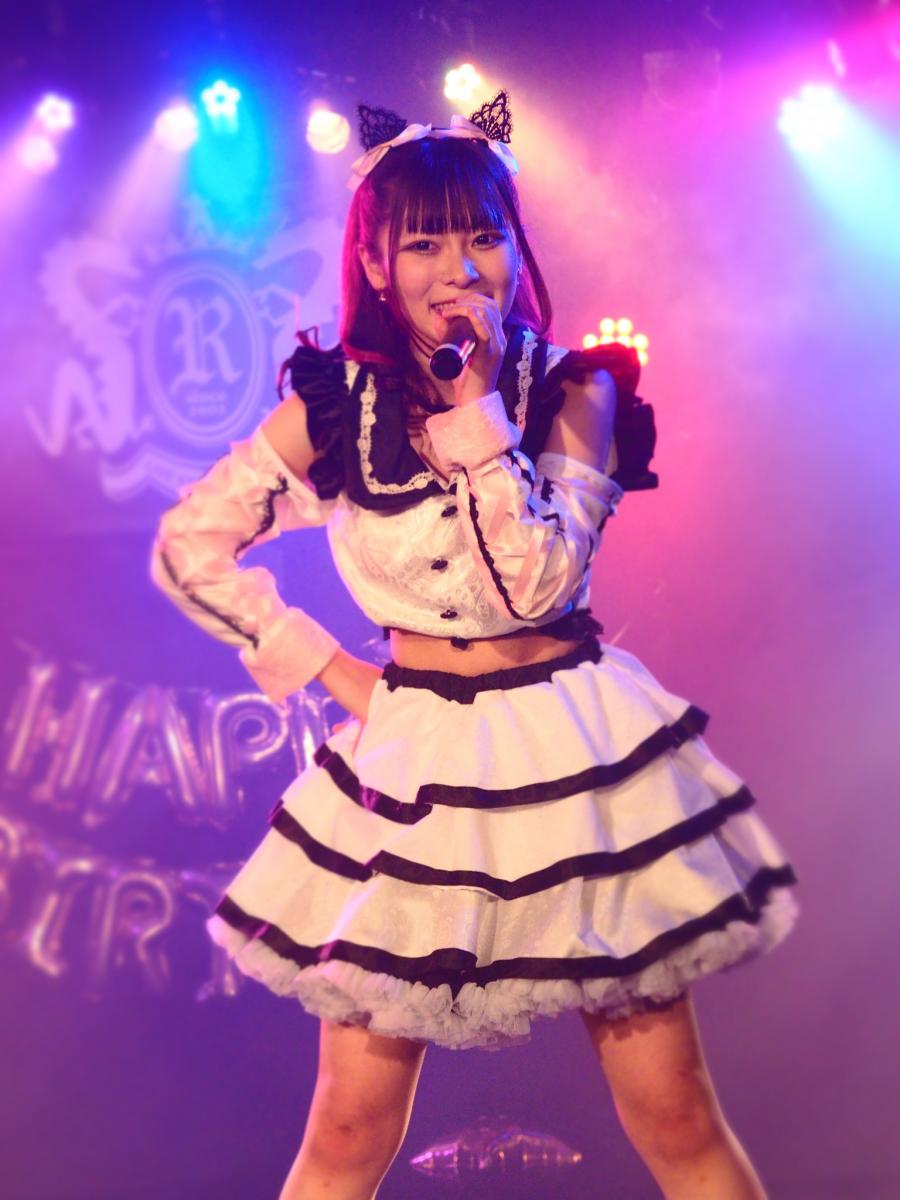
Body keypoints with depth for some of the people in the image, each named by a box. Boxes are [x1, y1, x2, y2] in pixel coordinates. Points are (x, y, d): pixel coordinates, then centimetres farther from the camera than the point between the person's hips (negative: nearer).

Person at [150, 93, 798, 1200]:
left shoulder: (577, 391, -3)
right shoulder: (333, 406, -2)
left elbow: (536, 578, -17)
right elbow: (186, 549, 6)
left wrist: (475, 400, -17)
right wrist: (328, 669, 2)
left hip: (577, 749, 0)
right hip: (414, 757, 1)